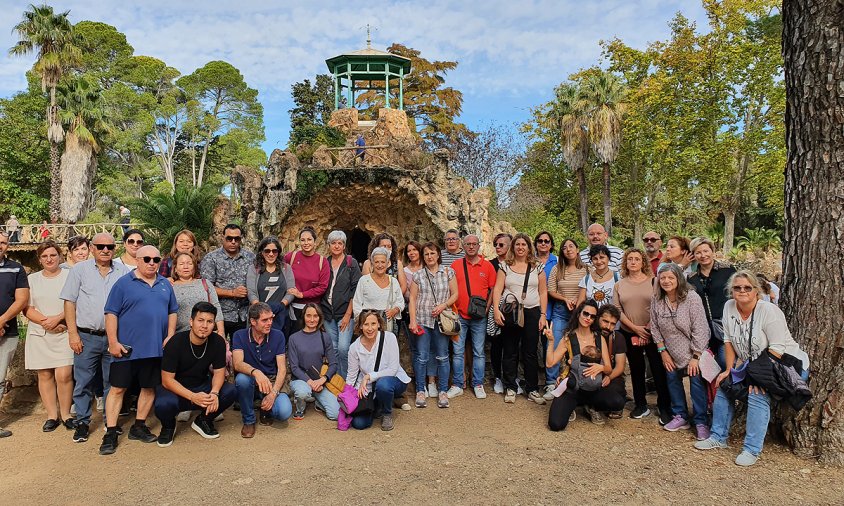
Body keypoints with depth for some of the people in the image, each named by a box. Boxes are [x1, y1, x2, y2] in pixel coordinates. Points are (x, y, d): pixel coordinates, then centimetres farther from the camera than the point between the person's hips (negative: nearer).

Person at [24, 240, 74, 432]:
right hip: (39, 334, 3)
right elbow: (27, 308, 5)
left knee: (64, 375, -9)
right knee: (45, 375, 5)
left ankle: (65, 414, 6)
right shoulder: (32, 279, 11)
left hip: (64, 333, -3)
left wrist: (57, 318, -15)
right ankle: (52, 415, 15)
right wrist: (45, 321, -10)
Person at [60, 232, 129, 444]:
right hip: (86, 337, -1)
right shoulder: (80, 269, 3)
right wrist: (73, 333, -5)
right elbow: (69, 302, 2)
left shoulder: (123, 271, 4)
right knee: (83, 382, 5)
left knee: (113, 382, 10)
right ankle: (82, 422, 19)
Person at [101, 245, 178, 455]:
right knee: (117, 388, -1)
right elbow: (111, 314, -5)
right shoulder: (124, 283, -2)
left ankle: (139, 427, 25)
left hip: (156, 348, 4)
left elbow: (172, 312, 15)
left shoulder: (165, 284, 11)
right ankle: (110, 433, 8)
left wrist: (170, 335, 2)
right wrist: (113, 342, -11)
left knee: (149, 388, 11)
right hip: (127, 348, -4)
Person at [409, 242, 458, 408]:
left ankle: (442, 391, 15)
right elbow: (412, 298, 4)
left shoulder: (448, 272, 4)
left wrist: (443, 305, -12)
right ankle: (420, 391, 13)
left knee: (442, 356, 5)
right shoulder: (418, 274, 5)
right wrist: (412, 320, -4)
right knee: (421, 357, 2)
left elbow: (455, 293, 5)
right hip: (422, 320, 0)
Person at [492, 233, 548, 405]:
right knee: (510, 352, 6)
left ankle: (532, 390, 14)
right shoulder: (505, 266, 5)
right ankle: (510, 388, 16)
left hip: (532, 313, 0)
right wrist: (496, 310, -13)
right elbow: (497, 289, -1)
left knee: (530, 353, 4)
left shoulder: (537, 267, 7)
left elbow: (543, 292, 6)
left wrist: (543, 315, 0)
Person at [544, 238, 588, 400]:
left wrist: (578, 303, -11)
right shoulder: (557, 269, 5)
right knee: (554, 347, -7)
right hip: (560, 312, 1)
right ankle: (551, 385, -2)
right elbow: (551, 291, 4)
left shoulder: (586, 270, 2)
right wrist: (565, 299, -9)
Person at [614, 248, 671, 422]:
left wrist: (648, 327, -11)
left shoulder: (652, 281, -1)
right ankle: (641, 405, 22)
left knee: (658, 369, -2)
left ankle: (664, 407, 9)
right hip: (629, 333, 3)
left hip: (651, 333, -2)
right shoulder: (619, 285, 6)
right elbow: (617, 309, 0)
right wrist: (635, 328, -9)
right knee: (636, 369, 11)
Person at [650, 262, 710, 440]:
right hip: (671, 353, 4)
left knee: (697, 381, -6)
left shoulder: (691, 298, -19)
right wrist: (663, 351, -2)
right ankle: (680, 416, 26)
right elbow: (655, 328, 1)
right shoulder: (657, 301, -7)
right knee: (672, 379, 9)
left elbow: (700, 329, -18)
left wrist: (696, 357, -18)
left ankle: (701, 423, 9)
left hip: (693, 352, -4)